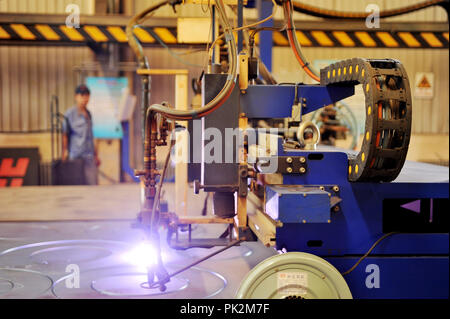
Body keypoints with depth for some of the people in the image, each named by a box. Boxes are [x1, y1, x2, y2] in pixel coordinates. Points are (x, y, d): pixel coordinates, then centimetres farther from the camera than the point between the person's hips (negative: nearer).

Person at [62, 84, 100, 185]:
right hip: (76, 155, -6)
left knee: (93, 183, 2)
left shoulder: (88, 113, 17)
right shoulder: (70, 113, -3)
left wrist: (95, 155, 21)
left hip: (90, 156, 7)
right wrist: (65, 151, -15)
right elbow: (65, 134, -6)